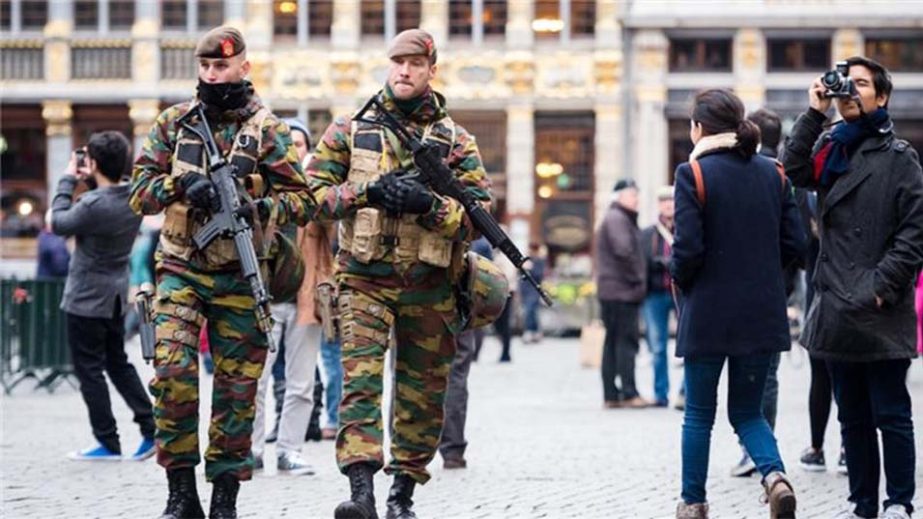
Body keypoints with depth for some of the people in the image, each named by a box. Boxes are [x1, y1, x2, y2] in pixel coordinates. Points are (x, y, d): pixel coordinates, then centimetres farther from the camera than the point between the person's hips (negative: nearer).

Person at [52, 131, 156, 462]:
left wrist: (67, 182, -3)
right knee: (118, 364, 18)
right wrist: (90, 182, 4)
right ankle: (152, 428, 11)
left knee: (89, 371, 2)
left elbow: (59, 224, -11)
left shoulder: (94, 204, -26)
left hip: (87, 298, -8)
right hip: (117, 296, 8)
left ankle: (108, 443, 5)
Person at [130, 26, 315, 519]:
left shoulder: (267, 130, 2)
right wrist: (182, 186, -14)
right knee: (172, 370, -15)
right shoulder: (173, 123, 8)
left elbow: (303, 200, 0)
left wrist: (261, 208, -19)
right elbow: (139, 189, 5)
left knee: (236, 386, 2)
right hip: (181, 270, 1)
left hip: (239, 276, -1)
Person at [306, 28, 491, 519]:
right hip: (365, 280, -2)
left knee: (422, 394, 7)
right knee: (360, 379, -16)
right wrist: (368, 191, -13)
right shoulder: (350, 130, 7)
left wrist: (429, 204, -16)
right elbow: (314, 190, 2)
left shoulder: (456, 141, 7)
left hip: (429, 288, 2)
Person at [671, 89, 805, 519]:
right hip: (762, 315, 4)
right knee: (747, 411, 13)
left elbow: (688, 247, -16)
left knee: (699, 414, 12)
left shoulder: (693, 173, -10)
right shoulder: (772, 173, 5)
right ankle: (774, 474, -12)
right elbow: (794, 244, 4)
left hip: (708, 312, -4)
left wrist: (680, 281, 4)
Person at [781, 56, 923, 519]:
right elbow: (794, 171, -6)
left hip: (880, 313, -6)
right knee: (853, 418, 11)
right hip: (837, 307, 6)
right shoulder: (829, 147, 13)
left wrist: (884, 285, -14)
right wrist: (814, 113, -8)